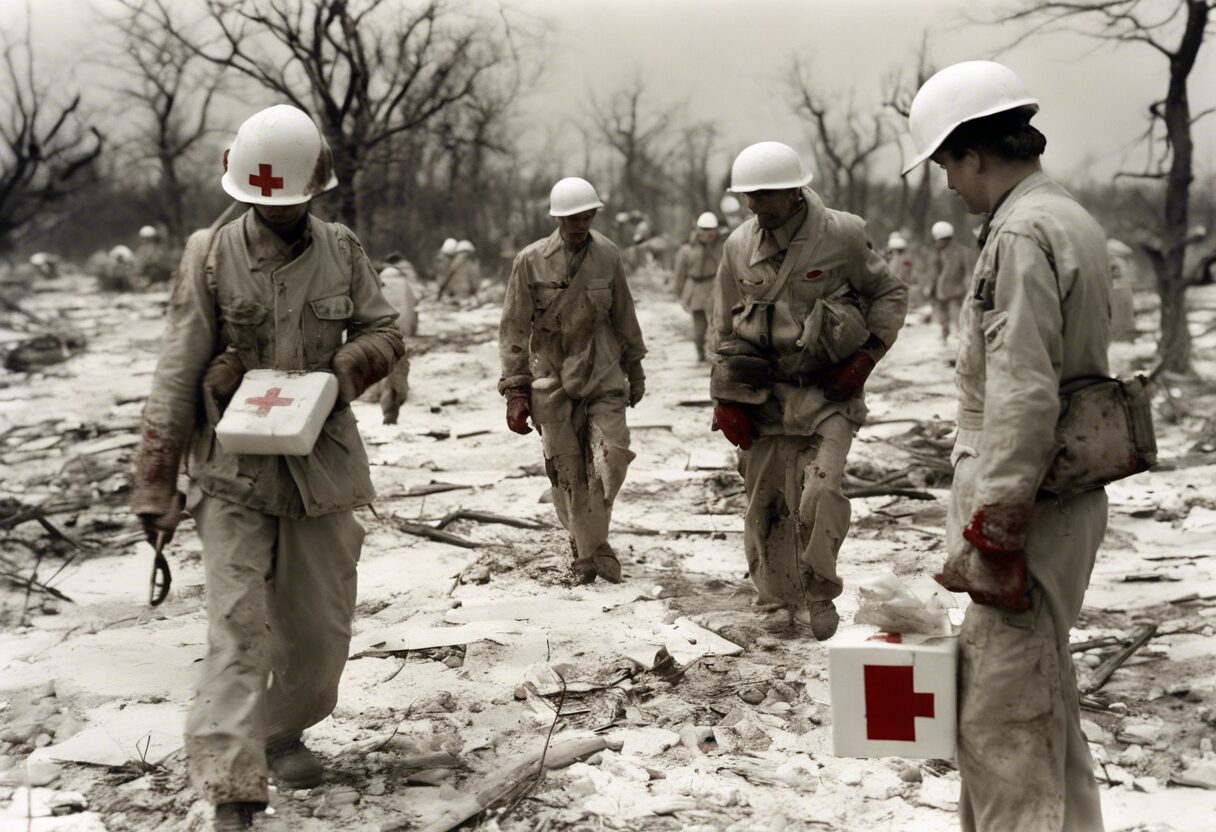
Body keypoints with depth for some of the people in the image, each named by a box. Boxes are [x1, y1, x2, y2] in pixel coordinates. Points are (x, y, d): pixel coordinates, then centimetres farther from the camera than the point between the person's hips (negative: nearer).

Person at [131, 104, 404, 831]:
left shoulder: (344, 252, 1)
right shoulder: (211, 258, -8)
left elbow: (386, 334, 8)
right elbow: (177, 376, -7)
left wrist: (340, 374, -14)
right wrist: (156, 485, -9)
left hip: (323, 463, 4)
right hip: (235, 470, -3)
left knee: (321, 625, 13)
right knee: (239, 627, -10)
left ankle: (285, 733, 37)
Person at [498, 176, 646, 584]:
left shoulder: (608, 256, 4)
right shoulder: (531, 261, -4)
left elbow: (624, 317, 16)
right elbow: (514, 328, 0)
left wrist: (635, 370, 22)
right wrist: (515, 389, -4)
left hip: (604, 377, 2)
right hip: (552, 380, -2)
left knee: (612, 456, -12)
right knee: (567, 471, 0)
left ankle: (594, 542, 7)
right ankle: (585, 553, 13)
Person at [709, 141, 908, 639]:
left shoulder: (842, 236, -6)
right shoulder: (739, 247, 3)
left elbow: (891, 294, 7)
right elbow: (727, 330, 11)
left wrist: (867, 356, -3)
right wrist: (726, 399, 6)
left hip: (829, 393, -3)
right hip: (764, 396, 3)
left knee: (820, 494, -19)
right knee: (765, 502, 5)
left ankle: (820, 594, 4)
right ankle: (777, 603, 23)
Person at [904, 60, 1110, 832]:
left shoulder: (1022, 235, -18)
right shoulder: (1073, 219, 14)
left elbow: (1021, 399, -24)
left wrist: (993, 531, -21)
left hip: (1024, 506, -10)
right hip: (1067, 494, 10)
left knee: (1004, 712, -4)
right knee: (1043, 695, 22)